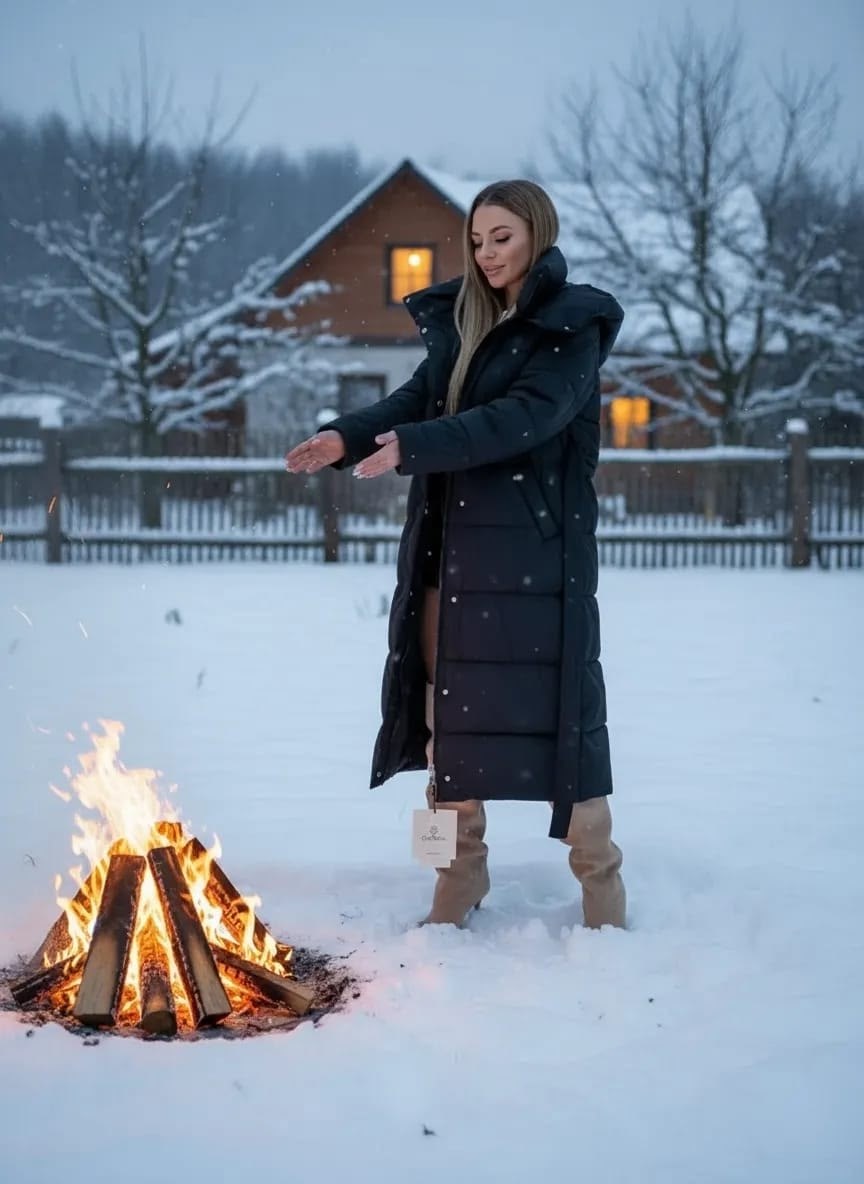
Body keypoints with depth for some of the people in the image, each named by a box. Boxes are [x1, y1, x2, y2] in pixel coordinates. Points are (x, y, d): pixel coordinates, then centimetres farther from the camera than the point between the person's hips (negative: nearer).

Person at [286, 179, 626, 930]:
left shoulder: (571, 330, -5)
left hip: (534, 556, -6)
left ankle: (602, 883, 9)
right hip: (451, 551, 6)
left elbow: (525, 416, -20)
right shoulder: (461, 321, 15)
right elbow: (418, 399, 6)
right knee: (447, 714, 8)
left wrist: (413, 447, -30)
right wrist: (346, 437, -14)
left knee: (553, 711, -4)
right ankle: (462, 874, 20)